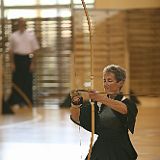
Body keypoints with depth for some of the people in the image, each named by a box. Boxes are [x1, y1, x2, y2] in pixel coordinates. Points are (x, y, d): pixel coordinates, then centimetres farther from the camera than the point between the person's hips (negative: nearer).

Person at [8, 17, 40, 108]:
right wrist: (12, 63, 0)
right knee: (17, 80, 1)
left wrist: (33, 63, -2)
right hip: (17, 59, 0)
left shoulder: (31, 35, 4)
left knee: (28, 81, 2)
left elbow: (34, 50, 4)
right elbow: (11, 50, 7)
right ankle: (17, 100, 10)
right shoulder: (13, 36, 5)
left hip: (28, 59, 0)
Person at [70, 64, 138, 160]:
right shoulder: (98, 102, 6)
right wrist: (76, 103, -26)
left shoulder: (127, 102, -6)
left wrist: (102, 98, -45)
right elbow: (77, 118, -4)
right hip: (100, 150, 3)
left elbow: (124, 109, -31)